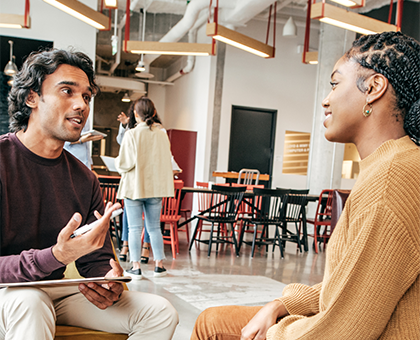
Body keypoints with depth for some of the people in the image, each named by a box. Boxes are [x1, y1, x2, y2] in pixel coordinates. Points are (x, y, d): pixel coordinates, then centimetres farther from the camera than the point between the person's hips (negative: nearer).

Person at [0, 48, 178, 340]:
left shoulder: (85, 179, 5)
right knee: (30, 303, -41)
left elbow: (96, 260, 8)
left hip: (55, 293, 6)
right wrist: (56, 256, -34)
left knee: (161, 313, -5)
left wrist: (110, 284, -16)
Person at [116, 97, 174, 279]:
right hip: (156, 187, 4)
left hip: (135, 187, -4)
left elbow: (125, 164, -12)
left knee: (135, 228, 3)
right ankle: (159, 265, 17)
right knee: (154, 227, 13)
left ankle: (136, 267, 5)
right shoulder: (162, 134, 1)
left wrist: (117, 161, 9)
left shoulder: (131, 134, -12)